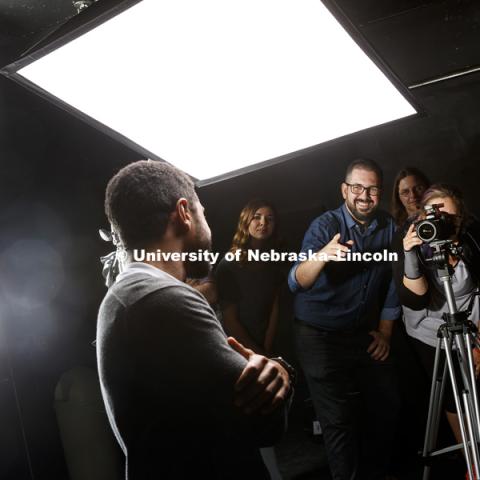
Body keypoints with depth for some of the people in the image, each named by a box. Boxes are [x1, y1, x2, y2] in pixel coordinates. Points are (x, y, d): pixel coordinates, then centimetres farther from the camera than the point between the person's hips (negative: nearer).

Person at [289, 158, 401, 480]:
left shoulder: (389, 227, -2)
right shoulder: (325, 226, -16)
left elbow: (391, 282, 7)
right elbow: (297, 283, -30)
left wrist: (385, 332, 4)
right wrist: (321, 256, -50)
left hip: (365, 333, 5)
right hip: (321, 336, -5)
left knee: (387, 407, 14)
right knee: (339, 420, -1)